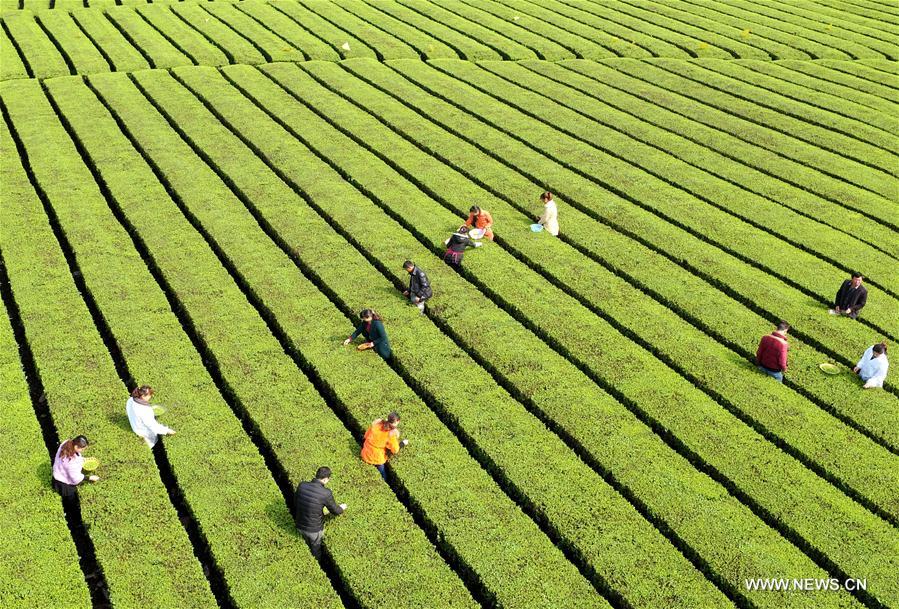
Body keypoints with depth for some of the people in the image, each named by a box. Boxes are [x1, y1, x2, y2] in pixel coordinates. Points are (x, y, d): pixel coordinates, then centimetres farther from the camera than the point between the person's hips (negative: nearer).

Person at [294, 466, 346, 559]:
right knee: (316, 549, 27)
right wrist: (341, 508, 13)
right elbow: (335, 510, -11)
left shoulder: (301, 485, -15)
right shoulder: (326, 493, -28)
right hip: (315, 529, -4)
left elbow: (295, 502, 2)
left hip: (300, 525, 4)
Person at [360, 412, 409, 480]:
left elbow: (366, 435, 2)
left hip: (365, 454, 6)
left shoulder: (377, 422, -12)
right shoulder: (391, 434, -25)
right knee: (383, 478, 20)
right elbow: (395, 450, -14)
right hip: (376, 459, -6)